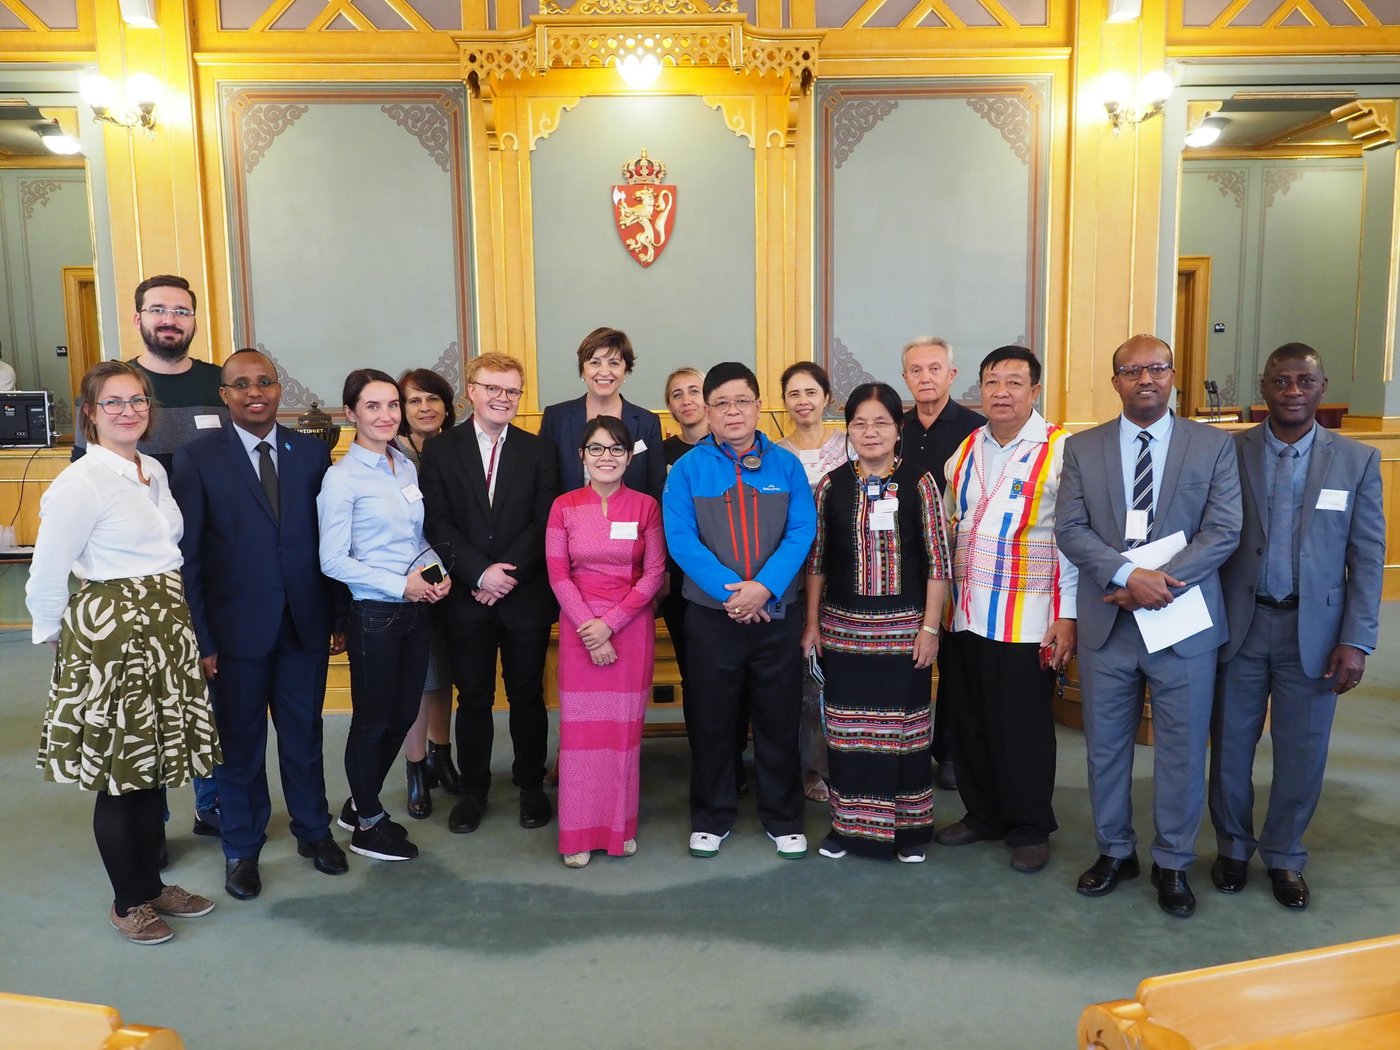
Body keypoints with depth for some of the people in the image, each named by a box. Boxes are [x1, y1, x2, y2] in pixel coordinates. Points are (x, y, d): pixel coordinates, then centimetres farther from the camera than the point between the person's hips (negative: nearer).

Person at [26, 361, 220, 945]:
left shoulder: (154, 472, 8)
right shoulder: (80, 483, -14)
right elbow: (46, 578, -11)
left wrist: (173, 624, 15)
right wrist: (58, 642, 0)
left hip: (165, 632, 7)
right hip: (110, 638, -7)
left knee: (154, 765, 16)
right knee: (121, 773, 6)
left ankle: (152, 884, 31)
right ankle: (128, 902, 23)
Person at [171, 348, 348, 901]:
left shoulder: (312, 451, 1)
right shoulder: (197, 457, -5)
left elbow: (330, 539, 3)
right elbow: (186, 556, -6)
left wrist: (339, 615, 2)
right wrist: (200, 639, -9)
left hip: (305, 623, 2)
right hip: (237, 627, -2)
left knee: (304, 735, 16)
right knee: (239, 743, 13)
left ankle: (313, 830, 36)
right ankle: (241, 849, 32)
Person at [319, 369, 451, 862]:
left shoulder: (406, 466, 7)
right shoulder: (342, 477, -13)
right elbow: (333, 561, -14)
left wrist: (438, 571, -5)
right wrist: (401, 585, -17)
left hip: (417, 608, 7)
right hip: (374, 614, -6)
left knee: (404, 713, 16)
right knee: (373, 719, 8)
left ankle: (361, 802, 37)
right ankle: (368, 826, 27)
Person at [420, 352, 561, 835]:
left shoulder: (539, 451, 4)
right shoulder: (440, 450, 2)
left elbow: (544, 523, -3)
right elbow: (437, 523, -5)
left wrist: (508, 574, -14)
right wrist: (480, 573, -15)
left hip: (526, 596, 0)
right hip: (467, 597, 0)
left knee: (527, 695, 10)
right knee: (473, 698, 10)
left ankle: (531, 786, 26)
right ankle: (473, 790, 25)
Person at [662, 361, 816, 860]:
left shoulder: (786, 464, 2)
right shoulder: (687, 468, -1)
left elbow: (802, 531, -5)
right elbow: (680, 538, -9)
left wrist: (763, 587, -18)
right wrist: (729, 592, -18)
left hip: (776, 613, 1)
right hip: (711, 615, 0)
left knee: (779, 718, 10)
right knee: (711, 720, 10)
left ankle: (784, 818, 26)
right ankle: (711, 818, 27)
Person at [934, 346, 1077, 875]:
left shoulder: (1060, 451, -9)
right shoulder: (966, 449, 10)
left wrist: (1067, 616, -12)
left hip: (1027, 622, -6)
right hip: (963, 615, 6)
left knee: (1023, 729, 5)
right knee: (970, 723, 15)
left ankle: (1029, 830, 24)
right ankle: (982, 813, 33)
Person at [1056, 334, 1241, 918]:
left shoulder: (1214, 445, 2)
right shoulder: (1082, 448, 4)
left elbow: (1224, 531, -6)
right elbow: (1070, 530, -4)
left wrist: (1162, 583, -17)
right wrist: (1129, 576, -18)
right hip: (1106, 623, 1)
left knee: (1182, 750, 8)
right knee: (1106, 746, 12)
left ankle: (1173, 864, 27)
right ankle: (1115, 852, 31)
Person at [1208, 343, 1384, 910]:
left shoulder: (1357, 460, 1)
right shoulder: (1228, 452, -2)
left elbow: (1368, 558, -1)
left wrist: (1356, 641, -6)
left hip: (1313, 630, 1)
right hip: (1239, 625, 0)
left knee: (1302, 754, 10)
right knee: (1230, 746, 11)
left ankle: (1284, 857, 30)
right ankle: (1233, 848, 31)